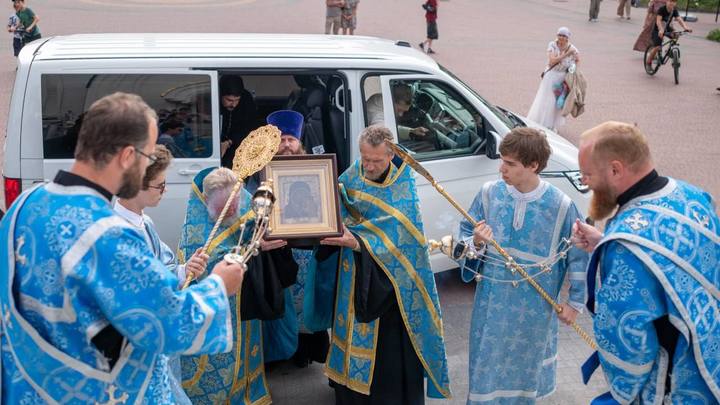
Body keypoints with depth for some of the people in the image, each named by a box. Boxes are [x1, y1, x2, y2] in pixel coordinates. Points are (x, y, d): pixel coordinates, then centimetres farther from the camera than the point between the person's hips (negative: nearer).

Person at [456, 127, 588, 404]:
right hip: (491, 303, 1)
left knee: (525, 367, 19)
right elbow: (464, 235, 1)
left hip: (535, 308, -1)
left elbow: (579, 255, -2)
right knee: (488, 370, 12)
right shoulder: (489, 193, -9)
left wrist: (576, 301, 3)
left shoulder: (561, 205, -14)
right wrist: (476, 243, -22)